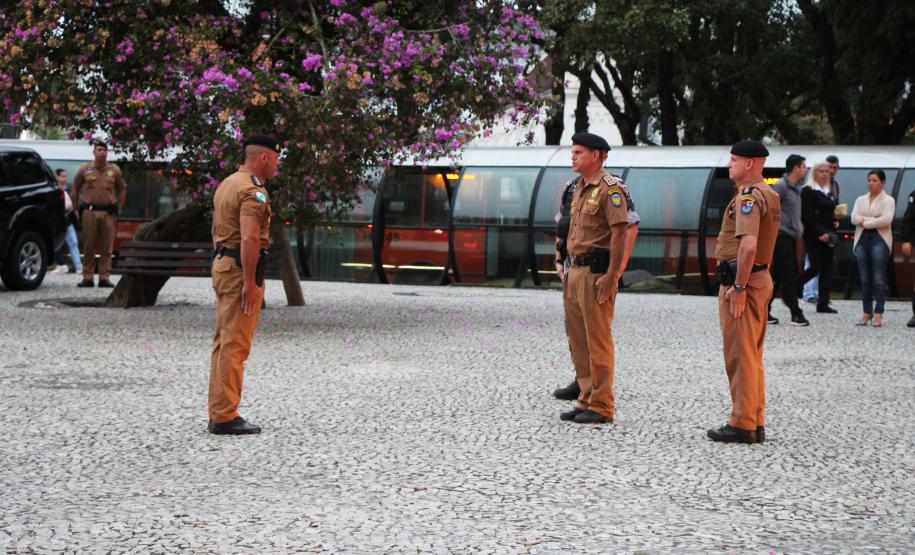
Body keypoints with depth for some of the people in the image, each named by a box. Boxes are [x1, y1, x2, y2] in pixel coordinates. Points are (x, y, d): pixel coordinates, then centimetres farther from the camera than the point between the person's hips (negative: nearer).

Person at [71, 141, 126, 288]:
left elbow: (122, 190, 15)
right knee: (88, 246, 1)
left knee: (106, 247, -1)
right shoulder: (85, 169, 7)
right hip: (89, 211, 0)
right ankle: (87, 278, 6)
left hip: (108, 213, 1)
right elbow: (75, 189, 13)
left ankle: (104, 278, 3)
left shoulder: (114, 170, 9)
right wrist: (77, 208, 9)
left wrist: (118, 210, 9)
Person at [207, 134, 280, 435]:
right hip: (241, 268, -10)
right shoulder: (253, 191, -16)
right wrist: (250, 283, -24)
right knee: (235, 345, -7)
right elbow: (249, 239, -25)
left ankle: (217, 413, 18)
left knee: (223, 341, 14)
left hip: (221, 263, 10)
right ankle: (225, 417, -5)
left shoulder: (227, 183, 16)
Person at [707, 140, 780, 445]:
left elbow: (748, 245, -27)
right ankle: (756, 423, 19)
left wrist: (738, 287, -24)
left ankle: (742, 425, -2)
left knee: (740, 356, -5)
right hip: (761, 278, 10)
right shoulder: (769, 194, 17)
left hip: (742, 281, -10)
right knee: (752, 355, 14)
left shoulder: (748, 196, -16)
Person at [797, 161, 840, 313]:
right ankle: (794, 288, 7)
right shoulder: (807, 191, -6)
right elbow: (806, 215, -14)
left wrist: (835, 221, 6)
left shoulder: (829, 193, 18)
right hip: (813, 236, -7)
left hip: (827, 236, 7)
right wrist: (819, 232, -18)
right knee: (816, 267, -12)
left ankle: (823, 303, 6)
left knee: (827, 269, 3)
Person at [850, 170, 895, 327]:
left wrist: (865, 221, -7)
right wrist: (873, 219, -9)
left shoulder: (888, 200, 3)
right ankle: (867, 312, 10)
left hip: (879, 240, -4)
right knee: (865, 279, 4)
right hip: (862, 240, 4)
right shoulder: (860, 200, 17)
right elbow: (854, 218, 2)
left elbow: (886, 220, -13)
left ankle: (878, 314, -5)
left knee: (879, 279, -7)